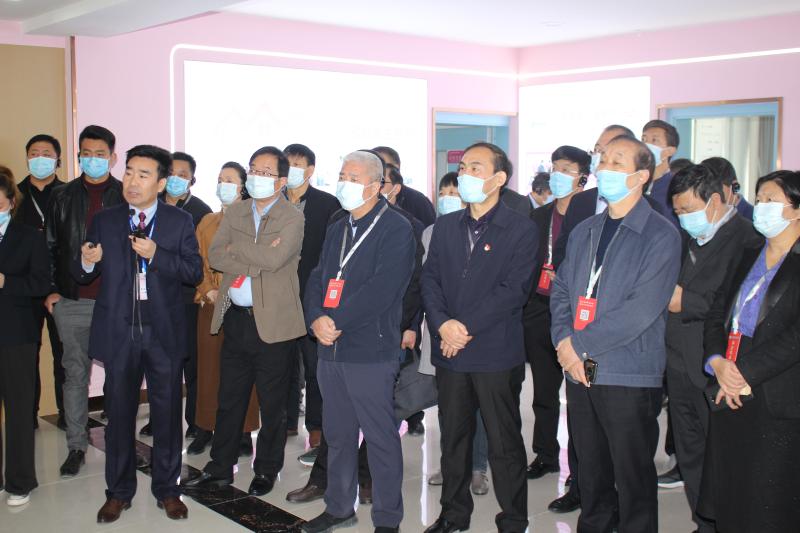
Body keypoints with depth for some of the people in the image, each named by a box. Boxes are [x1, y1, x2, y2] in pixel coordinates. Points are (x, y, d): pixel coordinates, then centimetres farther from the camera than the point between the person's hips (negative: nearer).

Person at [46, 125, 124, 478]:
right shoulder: (61, 197, 8)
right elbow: (48, 247, 10)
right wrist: (50, 289, 3)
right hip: (72, 303, 2)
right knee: (75, 375, 8)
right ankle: (76, 446, 18)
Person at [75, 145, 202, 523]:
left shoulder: (179, 222, 2)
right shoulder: (104, 221, 6)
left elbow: (195, 271, -6)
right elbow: (81, 276, 5)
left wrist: (157, 255, -19)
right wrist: (86, 263, -18)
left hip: (164, 332, -1)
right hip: (118, 331, 1)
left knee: (167, 411, 7)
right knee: (119, 412, 9)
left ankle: (167, 488, 22)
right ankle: (119, 491, 23)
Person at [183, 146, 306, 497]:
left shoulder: (292, 219, -5)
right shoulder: (235, 213, 10)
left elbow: (274, 259, -22)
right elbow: (215, 257, -2)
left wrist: (235, 248, -9)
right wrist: (257, 261, -14)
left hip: (273, 322, -4)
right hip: (236, 319, 5)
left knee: (272, 403, 7)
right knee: (229, 399, 13)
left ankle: (266, 470, 22)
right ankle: (220, 467, 25)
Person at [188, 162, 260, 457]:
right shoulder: (207, 222, 15)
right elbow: (198, 261, 11)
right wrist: (209, 291, -5)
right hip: (211, 304, 4)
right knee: (208, 364, 6)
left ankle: (243, 433, 6)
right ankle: (205, 429, 15)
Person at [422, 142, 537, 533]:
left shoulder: (521, 229, -5)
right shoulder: (445, 226, 11)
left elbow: (514, 290, -13)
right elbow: (430, 278, 5)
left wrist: (466, 326, -17)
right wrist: (443, 324, -12)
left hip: (497, 353, -5)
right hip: (449, 353, 5)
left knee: (505, 443, 4)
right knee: (453, 438, 15)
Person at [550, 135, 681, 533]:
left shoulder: (661, 235, -9)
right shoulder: (584, 232, 13)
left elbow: (642, 310, -18)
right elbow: (560, 290, 13)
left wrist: (578, 344, -14)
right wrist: (563, 343, -5)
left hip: (630, 378, -6)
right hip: (580, 372, 6)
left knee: (633, 482, 5)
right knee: (591, 474, 17)